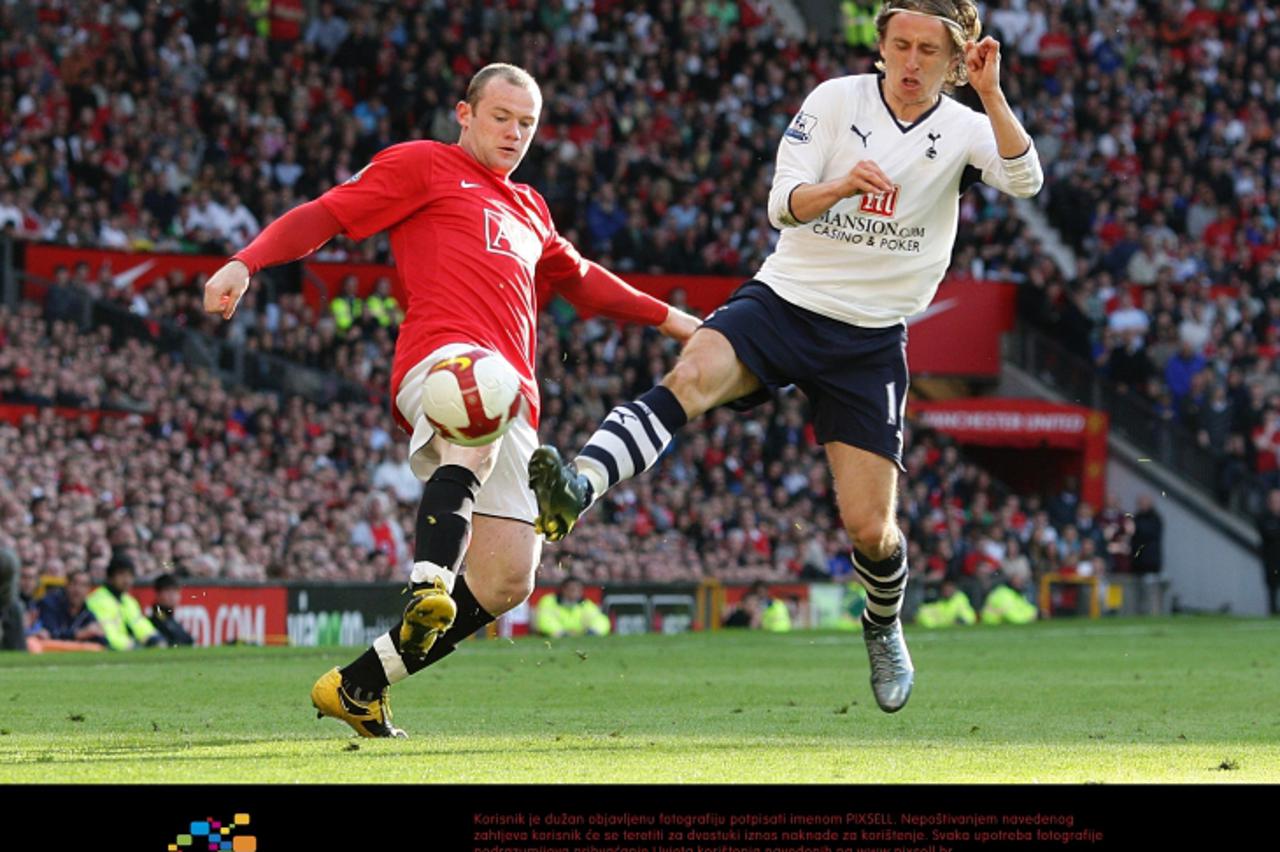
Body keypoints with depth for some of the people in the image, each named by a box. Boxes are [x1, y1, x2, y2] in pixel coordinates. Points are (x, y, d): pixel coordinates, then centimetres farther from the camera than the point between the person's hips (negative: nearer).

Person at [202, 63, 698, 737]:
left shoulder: (528, 209, 36)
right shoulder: (423, 165, 14)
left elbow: (576, 277, 52)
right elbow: (325, 214, 4)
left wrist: (664, 316, 53)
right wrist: (245, 263, -11)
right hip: (442, 356, -7)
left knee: (506, 582, -4)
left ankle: (356, 687, 7)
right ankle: (427, 588, -61)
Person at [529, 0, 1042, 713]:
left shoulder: (963, 129, 0)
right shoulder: (836, 100, -1)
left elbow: (1026, 181, -19)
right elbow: (783, 204, -8)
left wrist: (991, 94, -31)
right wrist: (842, 185, -28)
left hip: (871, 342, 0)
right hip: (783, 300, 0)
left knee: (870, 528, -2)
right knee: (691, 377, -33)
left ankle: (884, 626, 31)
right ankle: (577, 489, -50)